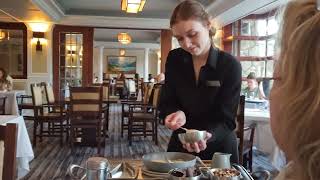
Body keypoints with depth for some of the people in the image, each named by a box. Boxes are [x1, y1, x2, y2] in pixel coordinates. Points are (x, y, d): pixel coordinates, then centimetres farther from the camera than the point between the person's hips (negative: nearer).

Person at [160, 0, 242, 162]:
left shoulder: (230, 65, -16)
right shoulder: (174, 59, -6)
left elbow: (226, 119, -17)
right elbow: (167, 102, -2)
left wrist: (207, 136, -36)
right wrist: (177, 113, -24)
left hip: (219, 149, -2)